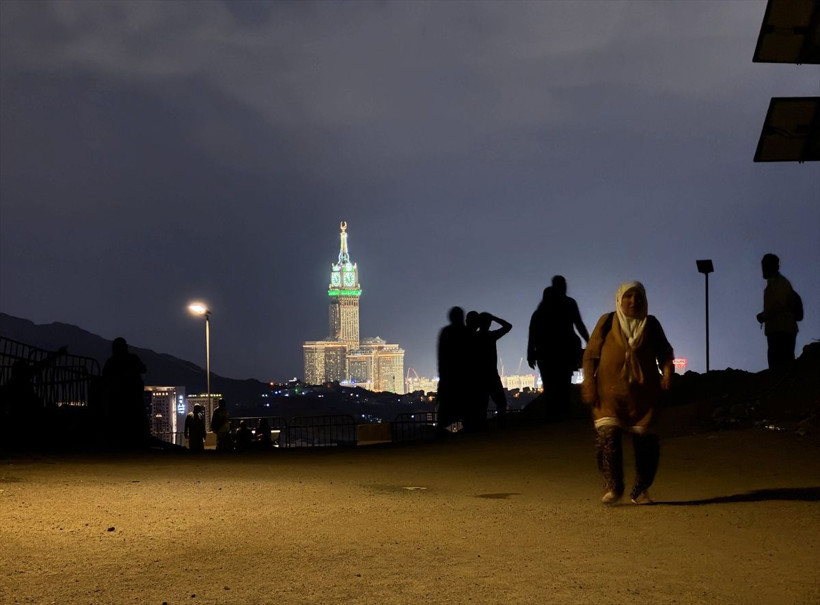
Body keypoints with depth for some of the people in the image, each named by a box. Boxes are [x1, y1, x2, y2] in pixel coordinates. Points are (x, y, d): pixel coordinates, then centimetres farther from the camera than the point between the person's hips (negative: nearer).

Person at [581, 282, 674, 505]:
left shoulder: (652, 325, 9)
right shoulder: (607, 322, 3)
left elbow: (665, 353, 12)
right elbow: (591, 354, 3)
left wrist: (667, 371, -8)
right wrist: (589, 382, -6)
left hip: (644, 393, 2)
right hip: (610, 393, -2)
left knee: (646, 441, 0)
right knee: (608, 437, -18)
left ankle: (640, 490, 13)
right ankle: (613, 487, -11)